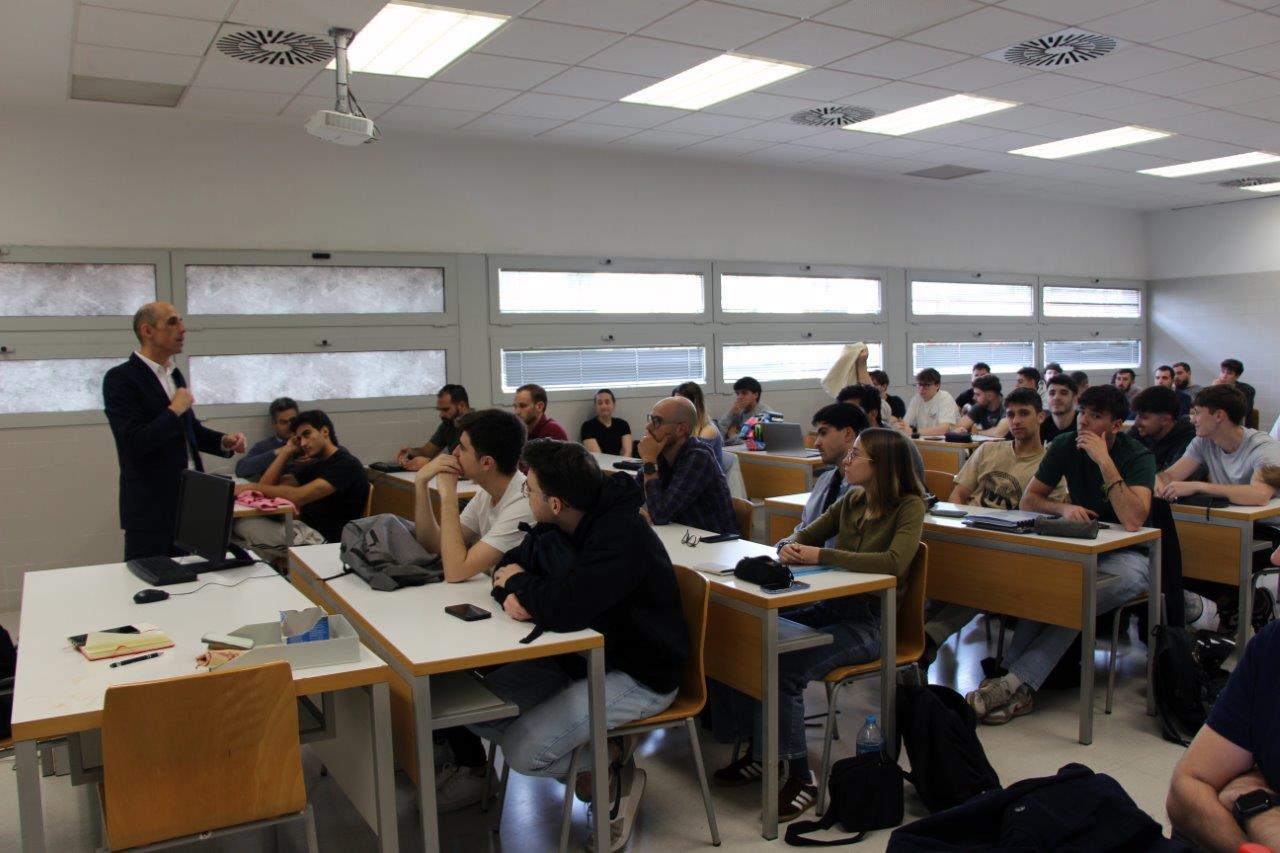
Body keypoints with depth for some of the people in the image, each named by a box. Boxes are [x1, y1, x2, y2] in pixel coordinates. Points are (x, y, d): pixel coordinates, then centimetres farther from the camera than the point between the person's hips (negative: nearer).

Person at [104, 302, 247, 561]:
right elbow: (134, 443, -22)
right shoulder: (120, 378, -12)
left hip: (190, 498, 8)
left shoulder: (174, 374, 13)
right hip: (152, 505, -7)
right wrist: (174, 410, -14)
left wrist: (224, 441, 2)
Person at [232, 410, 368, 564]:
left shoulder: (345, 464, -12)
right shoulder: (315, 465, 17)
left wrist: (253, 487, -16)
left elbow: (298, 496, -22)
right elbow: (268, 485, 13)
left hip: (325, 541, -9)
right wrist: (287, 451, 8)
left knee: (244, 525, -12)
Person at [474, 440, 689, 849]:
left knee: (521, 751, -21)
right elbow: (512, 565, 10)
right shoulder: (555, 527, -3)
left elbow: (566, 608, -39)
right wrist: (513, 595, -16)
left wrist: (520, 584, -17)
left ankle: (614, 765, 7)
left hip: (637, 676, -9)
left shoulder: (622, 536, -29)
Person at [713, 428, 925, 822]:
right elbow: (804, 537, 16)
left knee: (786, 668, -27)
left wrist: (820, 555, -26)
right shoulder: (851, 501, 9)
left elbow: (895, 561, -27)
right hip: (830, 607, 7)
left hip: (870, 622, -7)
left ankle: (801, 779, -11)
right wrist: (789, 547, -10)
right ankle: (758, 753, 2)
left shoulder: (909, 506, -10)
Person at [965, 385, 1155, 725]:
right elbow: (1028, 499, 5)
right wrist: (1063, 508, -16)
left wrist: (1104, 461, -27)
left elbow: (1133, 521, -27)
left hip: (1123, 553, -3)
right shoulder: (1066, 445, 0)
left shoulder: (1138, 457, -11)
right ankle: (1019, 685, -34)